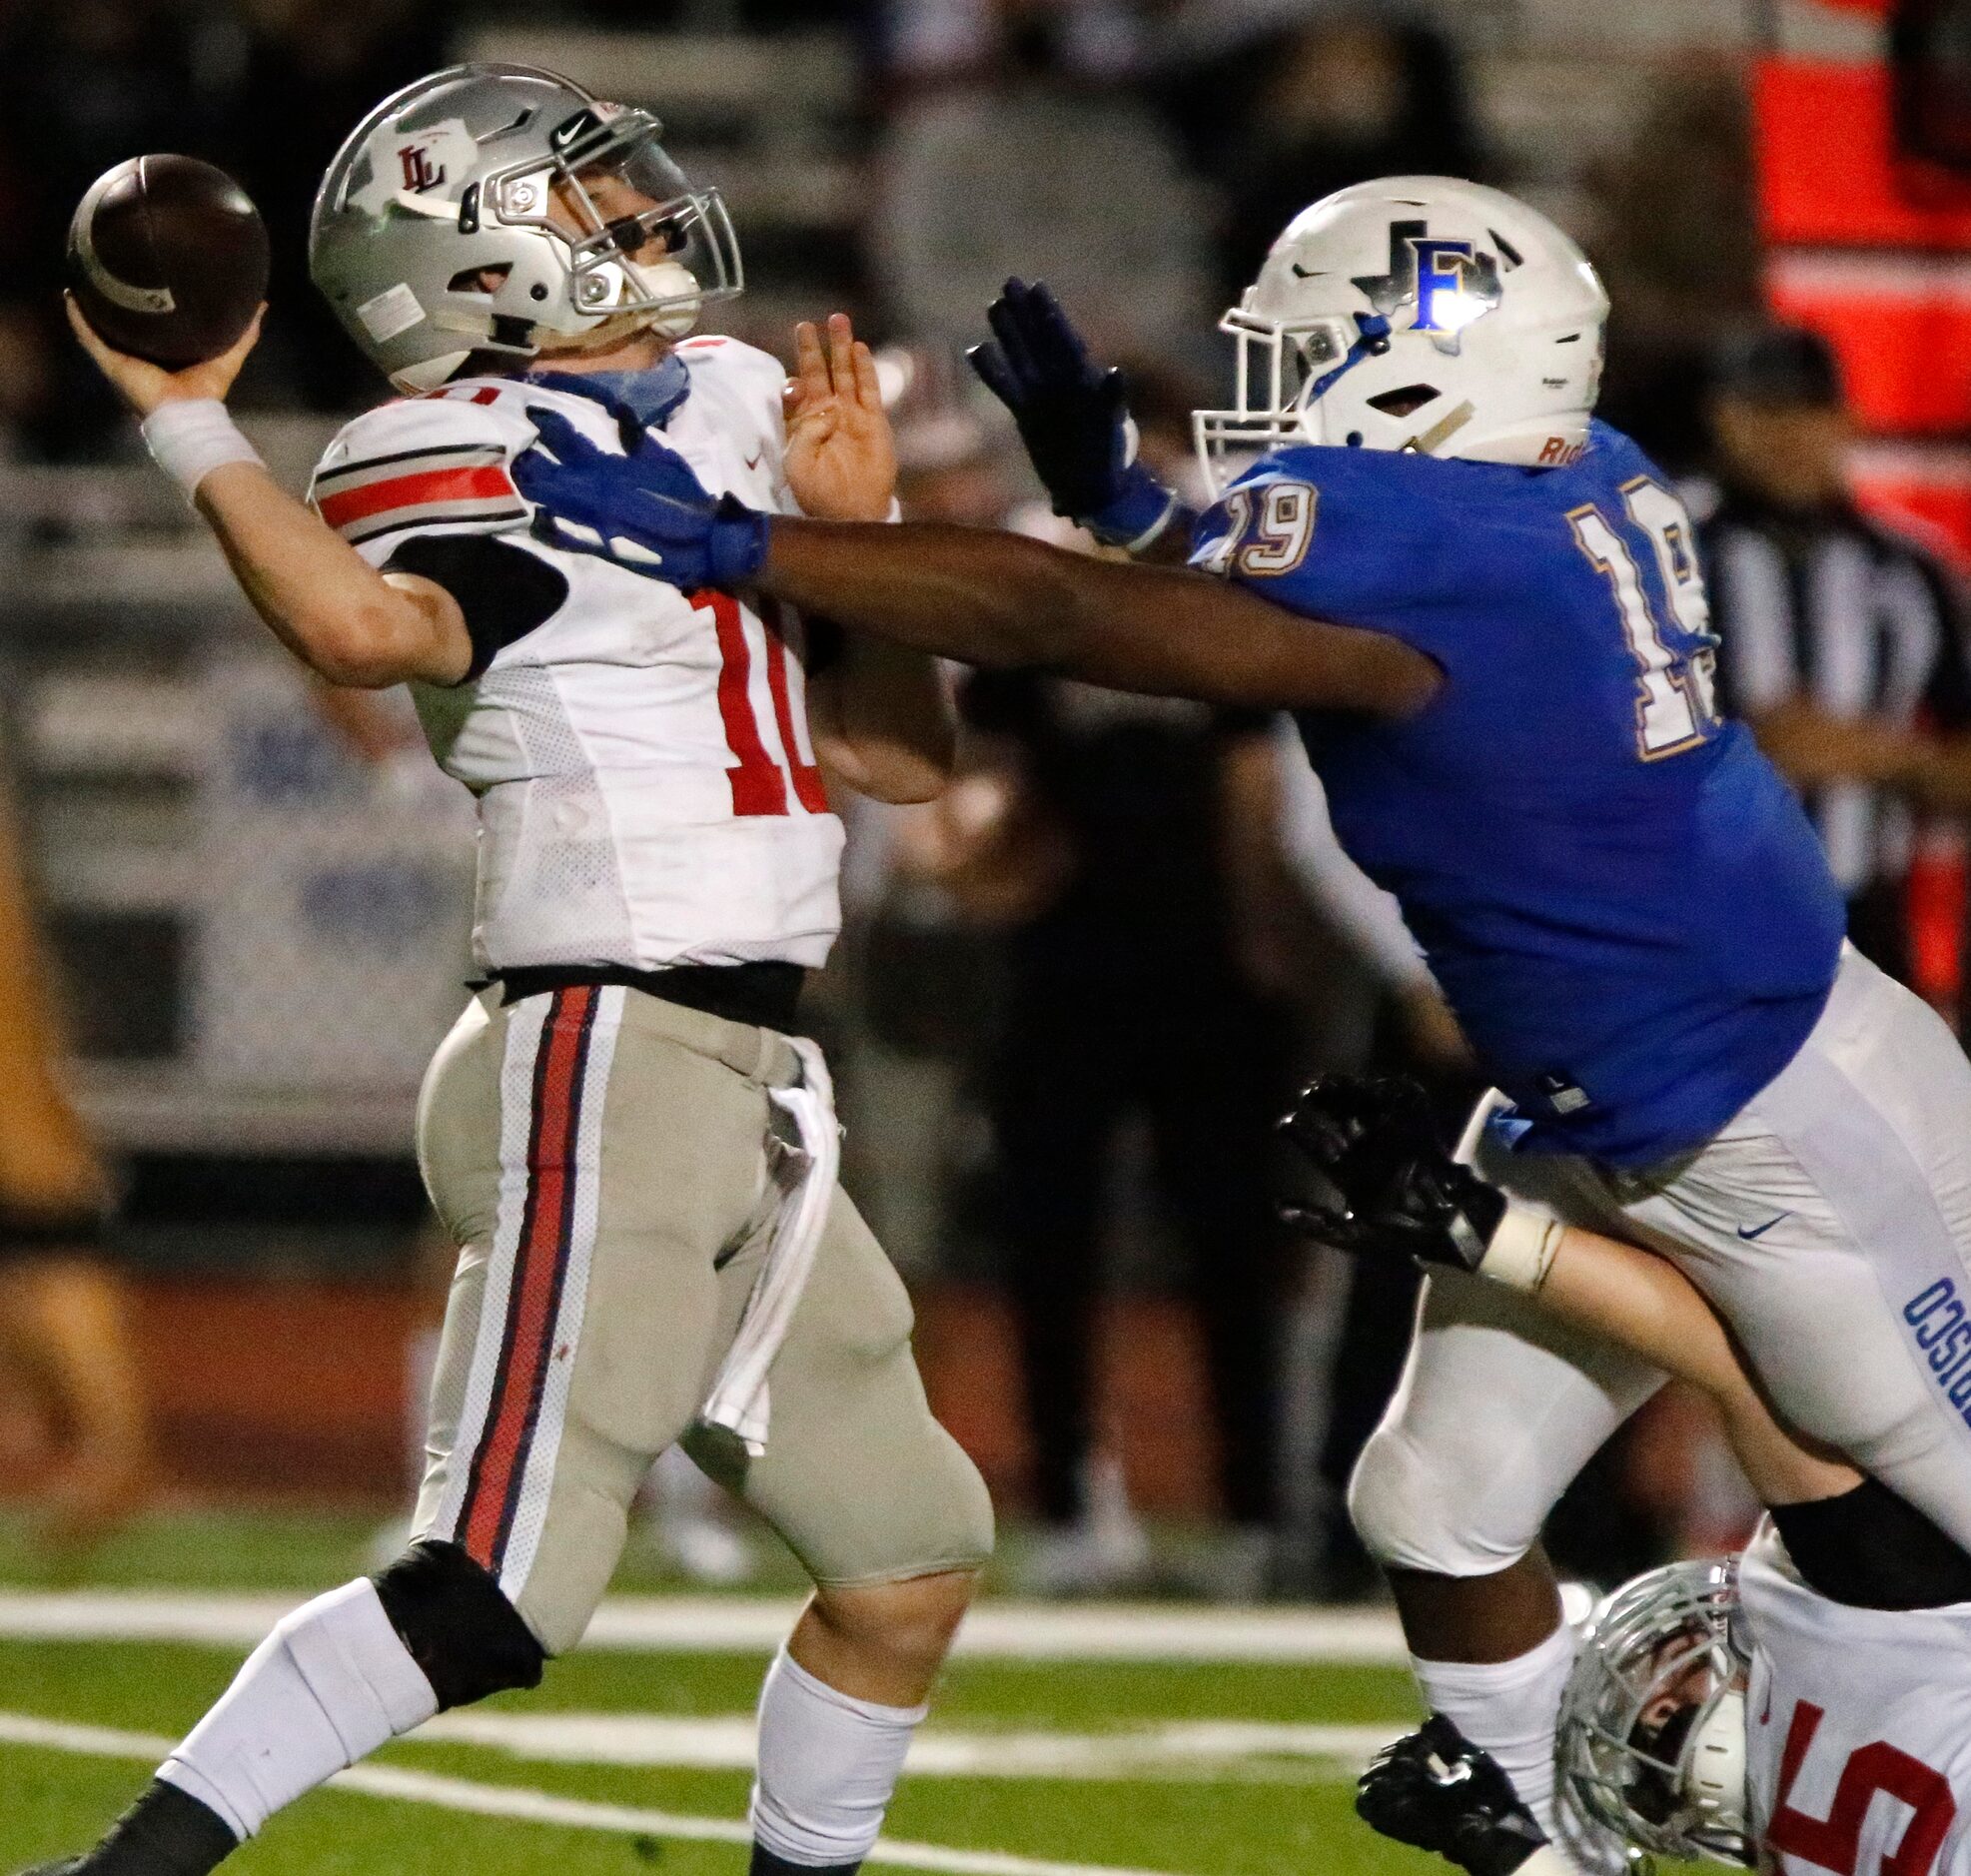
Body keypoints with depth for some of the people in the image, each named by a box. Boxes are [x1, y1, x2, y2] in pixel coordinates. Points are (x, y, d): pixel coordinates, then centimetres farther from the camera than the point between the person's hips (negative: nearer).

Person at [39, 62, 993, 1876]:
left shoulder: (731, 407, 16)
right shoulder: (480, 466, -9)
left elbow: (904, 757, 18)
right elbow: (367, 625, -35)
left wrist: (853, 530, 6)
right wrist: (187, 420, -30)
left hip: (750, 1099, 9)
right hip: (605, 1063, -9)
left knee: (910, 1560, 13)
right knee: (498, 1597, -16)